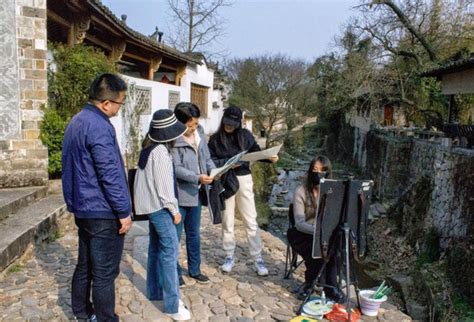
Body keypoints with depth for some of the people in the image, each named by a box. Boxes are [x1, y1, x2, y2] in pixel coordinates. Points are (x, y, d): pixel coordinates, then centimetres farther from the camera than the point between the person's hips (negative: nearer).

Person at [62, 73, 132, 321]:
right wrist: (124, 211, -16)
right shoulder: (99, 127, -21)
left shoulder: (76, 121, 11)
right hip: (103, 212, -10)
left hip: (83, 208, 10)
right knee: (104, 273, 1)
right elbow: (110, 175, -23)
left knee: (85, 265, 20)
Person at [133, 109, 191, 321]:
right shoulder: (160, 151, -18)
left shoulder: (150, 147, 10)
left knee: (156, 248, 16)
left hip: (152, 204, 10)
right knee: (170, 250, -8)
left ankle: (155, 291, 27)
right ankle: (172, 305, -5)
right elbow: (163, 185, -20)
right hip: (159, 205, -10)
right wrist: (174, 210, -11)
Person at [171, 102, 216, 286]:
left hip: (196, 193, 7)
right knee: (174, 235, 7)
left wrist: (213, 170, -10)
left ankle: (194, 269, 33)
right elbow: (176, 169, -21)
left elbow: (207, 158, 10)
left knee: (194, 234, 18)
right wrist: (198, 178, -31)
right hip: (178, 194, -7)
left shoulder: (199, 134, 3)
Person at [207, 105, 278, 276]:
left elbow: (256, 151, 4)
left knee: (251, 221, 3)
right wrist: (227, 163, -17)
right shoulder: (215, 138, 0)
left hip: (244, 179, 0)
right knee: (227, 221, 10)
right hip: (225, 181, 0)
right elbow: (210, 161, -3)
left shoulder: (245, 135, 2)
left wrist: (269, 157, -14)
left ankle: (258, 259, 12)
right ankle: (229, 256, 26)